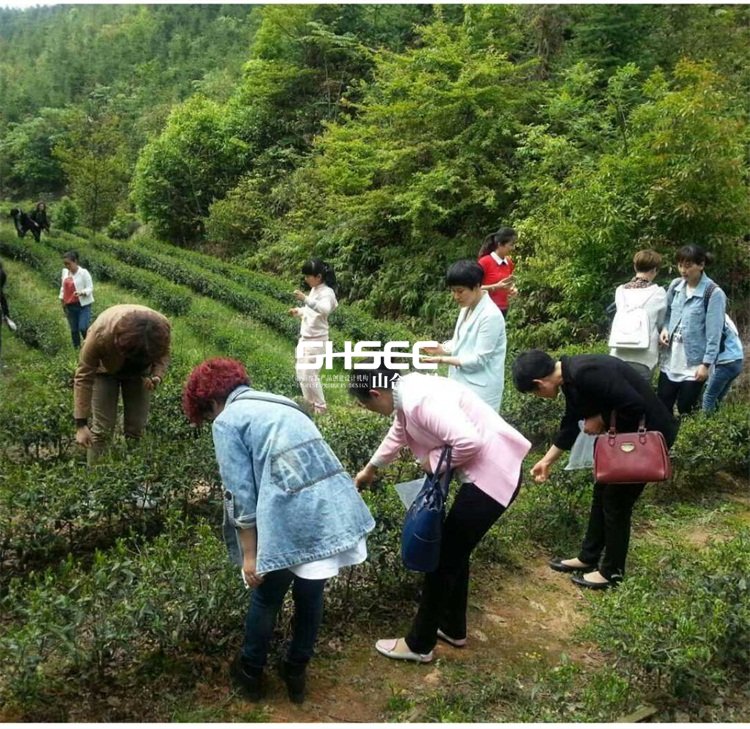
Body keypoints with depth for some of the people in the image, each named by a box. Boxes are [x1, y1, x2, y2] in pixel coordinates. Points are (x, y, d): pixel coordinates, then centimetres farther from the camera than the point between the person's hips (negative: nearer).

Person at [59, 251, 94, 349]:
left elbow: (90, 288, -12)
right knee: (74, 330, 9)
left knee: (83, 328, -14)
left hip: (83, 305, -5)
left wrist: (81, 292, -32)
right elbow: (63, 288, 15)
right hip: (70, 306, 6)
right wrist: (63, 302, 13)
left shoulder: (84, 272, -11)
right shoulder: (65, 272, 7)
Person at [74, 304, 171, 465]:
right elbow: (84, 377, -32)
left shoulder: (162, 327, -35)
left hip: (139, 371, 2)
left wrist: (157, 375, -33)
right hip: (105, 369, -2)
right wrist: (81, 424, -32)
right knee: (101, 429, -7)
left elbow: (163, 355, -11)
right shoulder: (101, 332, -43)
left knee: (136, 429, 2)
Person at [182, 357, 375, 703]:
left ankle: (251, 673, 41)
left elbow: (241, 495, -3)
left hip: (292, 518, -6)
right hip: (336, 508, 6)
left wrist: (249, 555, 4)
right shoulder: (279, 404, 26)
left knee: (266, 599, 19)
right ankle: (295, 674, 43)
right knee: (311, 596, 24)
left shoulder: (227, 421, 4)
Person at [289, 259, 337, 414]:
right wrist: (298, 311, 4)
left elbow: (325, 310, -37)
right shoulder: (314, 290, 10)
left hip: (316, 340, -9)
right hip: (304, 338, 9)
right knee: (301, 374, 14)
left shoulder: (326, 292, -16)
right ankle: (309, 403, 27)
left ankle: (320, 407, 7)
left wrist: (305, 299, -47)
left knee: (309, 374, -7)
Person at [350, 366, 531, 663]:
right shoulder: (408, 393, 7)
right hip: (488, 472, 10)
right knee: (454, 551, 22)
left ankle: (419, 644, 20)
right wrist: (368, 470, 42)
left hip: (492, 477, -10)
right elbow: (397, 434, 27)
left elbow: (469, 442, -32)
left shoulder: (421, 400, -24)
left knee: (443, 557, 4)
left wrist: (434, 460, -13)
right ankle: (452, 629, 39)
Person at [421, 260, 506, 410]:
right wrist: (441, 348, -1)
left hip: (479, 389, -9)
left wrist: (442, 359, -21)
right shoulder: (467, 309, 8)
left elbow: (479, 359, -20)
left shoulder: (491, 315, -20)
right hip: (461, 383, 9)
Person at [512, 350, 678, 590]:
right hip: (628, 431, 9)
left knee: (617, 499, 2)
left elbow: (636, 406, -31)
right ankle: (589, 557, 32)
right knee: (603, 492, 17)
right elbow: (570, 423, 13)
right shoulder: (570, 377, 0)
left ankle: (612, 571, 19)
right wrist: (547, 461, 18)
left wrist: (601, 420, -16)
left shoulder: (587, 374, -31)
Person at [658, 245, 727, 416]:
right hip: (670, 361, 5)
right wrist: (664, 329, -4)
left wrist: (706, 364, -16)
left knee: (685, 412, 6)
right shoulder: (675, 285, 4)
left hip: (694, 364, -5)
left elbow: (714, 334, -14)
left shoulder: (714, 293, -13)